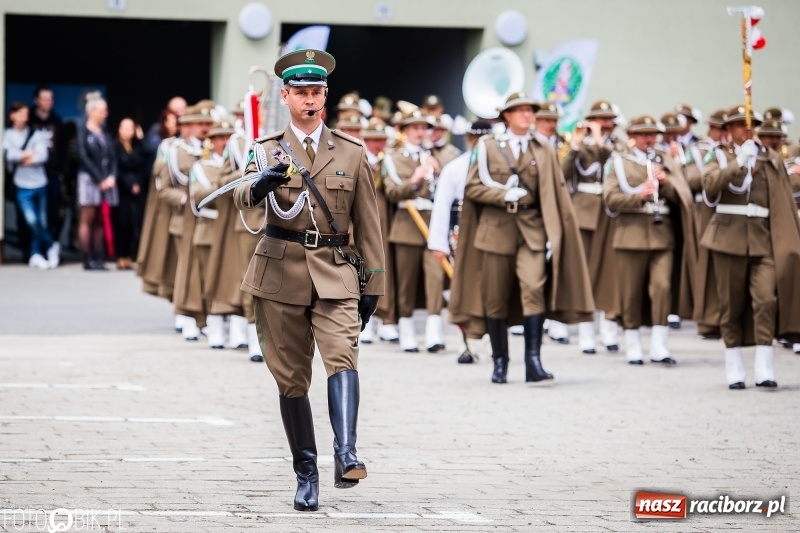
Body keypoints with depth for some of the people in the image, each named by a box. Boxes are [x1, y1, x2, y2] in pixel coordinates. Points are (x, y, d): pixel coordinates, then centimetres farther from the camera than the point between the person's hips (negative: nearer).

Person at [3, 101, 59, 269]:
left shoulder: (36, 134, 4)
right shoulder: (7, 135, 3)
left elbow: (43, 155, -7)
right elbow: (9, 154, -12)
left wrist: (22, 157, -13)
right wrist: (27, 154, -9)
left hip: (39, 183, 2)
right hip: (22, 185, -2)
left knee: (41, 222, 5)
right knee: (32, 221, -12)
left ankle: (36, 255, 20)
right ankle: (51, 246, 8)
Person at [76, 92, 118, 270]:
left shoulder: (105, 133, 14)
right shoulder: (83, 132, -4)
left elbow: (112, 157, 11)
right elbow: (84, 157, -9)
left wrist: (111, 177, -5)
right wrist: (99, 180, -12)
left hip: (106, 180, 5)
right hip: (89, 178, -5)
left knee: (100, 221, 5)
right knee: (88, 219, -4)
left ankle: (98, 258, 6)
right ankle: (88, 260, -4)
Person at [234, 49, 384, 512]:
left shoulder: (351, 153, 8)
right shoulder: (267, 150, 6)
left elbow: (367, 224, 12)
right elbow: (243, 198, -14)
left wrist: (373, 283, 8)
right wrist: (260, 184, -38)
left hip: (334, 273, -1)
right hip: (281, 274, 1)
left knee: (342, 355, -23)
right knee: (292, 379, 4)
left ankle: (346, 456, -35)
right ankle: (306, 474, 12)